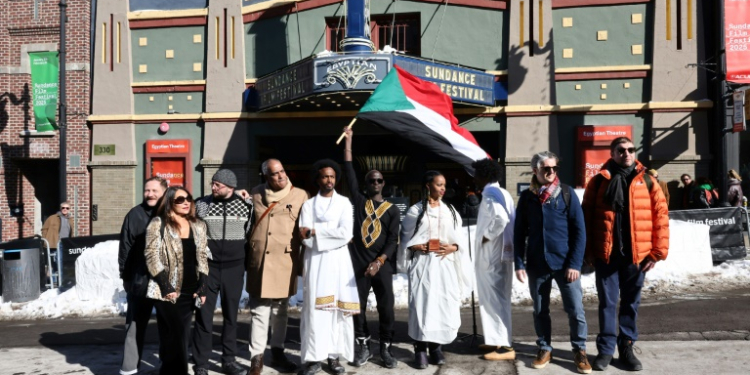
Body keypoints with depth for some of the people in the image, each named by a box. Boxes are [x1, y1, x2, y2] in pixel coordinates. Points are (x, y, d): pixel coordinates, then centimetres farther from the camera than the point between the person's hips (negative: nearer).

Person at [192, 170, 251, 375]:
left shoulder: (245, 206, -1)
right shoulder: (201, 204, -2)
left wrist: (247, 263, 5)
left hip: (234, 268, 1)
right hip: (208, 267, -1)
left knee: (231, 315, 9)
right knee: (204, 315, 0)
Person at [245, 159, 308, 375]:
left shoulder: (300, 195, 0)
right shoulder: (255, 194, 6)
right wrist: (246, 256, 12)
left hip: (285, 261, 0)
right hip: (258, 260, 1)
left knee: (280, 310, 12)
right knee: (259, 310, 2)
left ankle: (277, 352, 25)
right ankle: (257, 356, 11)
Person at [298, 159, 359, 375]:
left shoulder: (344, 203, 7)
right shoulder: (308, 205, 8)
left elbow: (346, 234, -7)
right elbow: (304, 237, -3)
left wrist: (315, 231, -8)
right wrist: (332, 232, -12)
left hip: (338, 260, 1)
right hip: (315, 261, 0)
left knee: (339, 307, 2)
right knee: (315, 308, -5)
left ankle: (334, 356, 10)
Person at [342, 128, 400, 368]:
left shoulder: (392, 209, 6)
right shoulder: (358, 200, 7)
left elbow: (393, 239, -1)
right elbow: (349, 171, 3)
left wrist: (379, 261, -15)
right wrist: (348, 140, 2)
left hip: (382, 265, 0)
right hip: (358, 263, 1)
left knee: (386, 308, 2)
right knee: (358, 307, 5)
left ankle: (385, 348, 14)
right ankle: (363, 347, 18)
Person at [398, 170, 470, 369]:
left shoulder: (450, 210, 11)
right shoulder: (415, 210, 3)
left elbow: (460, 238, 10)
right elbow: (406, 238, 5)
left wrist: (452, 247, -8)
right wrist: (417, 247, -12)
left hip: (445, 264, 3)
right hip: (423, 264, -3)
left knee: (444, 305, 1)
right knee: (422, 304, -6)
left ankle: (436, 346, 14)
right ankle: (420, 348, 1)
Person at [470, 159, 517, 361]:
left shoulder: (489, 194, -14)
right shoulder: (503, 193, 14)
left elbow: (500, 218, -30)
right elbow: (511, 220, 14)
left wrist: (487, 236, -18)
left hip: (491, 254, -10)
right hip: (501, 252, 10)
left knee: (494, 299, -4)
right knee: (497, 298, 16)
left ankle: (505, 346, 0)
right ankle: (498, 340, 25)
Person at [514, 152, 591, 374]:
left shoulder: (567, 193, -1)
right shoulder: (526, 197, 4)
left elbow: (579, 230, -3)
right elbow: (519, 233, 7)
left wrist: (575, 263, -9)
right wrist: (519, 263, -1)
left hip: (565, 263, -2)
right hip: (537, 264, 2)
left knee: (575, 310, 0)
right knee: (540, 310, 11)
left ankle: (579, 350, 19)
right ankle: (544, 349, 27)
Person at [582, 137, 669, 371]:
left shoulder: (647, 182, 3)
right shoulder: (599, 181, 2)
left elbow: (661, 216, 2)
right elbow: (587, 216, 3)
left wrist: (657, 252, -3)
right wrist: (589, 250, -1)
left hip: (636, 254, 1)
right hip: (606, 254, -1)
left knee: (631, 303, 11)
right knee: (607, 303, 6)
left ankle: (626, 347, 24)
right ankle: (606, 349, 15)